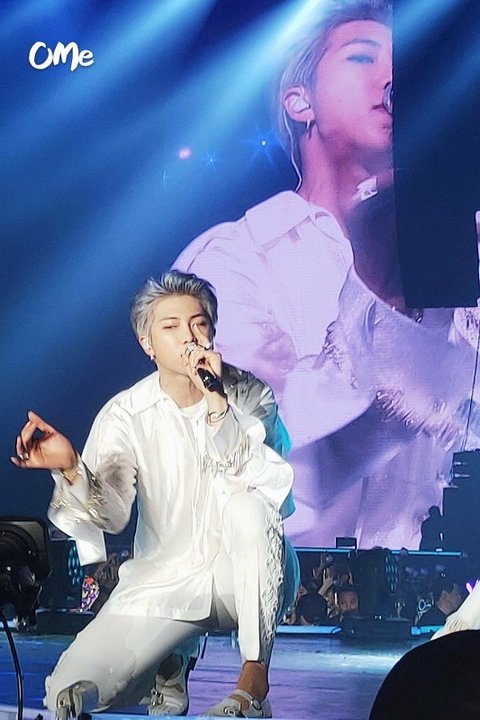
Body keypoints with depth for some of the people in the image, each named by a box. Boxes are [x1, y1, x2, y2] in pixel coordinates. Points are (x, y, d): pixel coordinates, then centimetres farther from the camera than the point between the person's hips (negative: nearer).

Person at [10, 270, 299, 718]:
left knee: (246, 503, -34)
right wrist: (71, 468, -39)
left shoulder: (248, 395, -5)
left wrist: (216, 401, -32)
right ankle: (170, 659, 12)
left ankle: (255, 675, -21)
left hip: (250, 577, 0)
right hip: (165, 579, 0)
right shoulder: (125, 415, -6)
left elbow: (267, 482, -23)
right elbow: (110, 512, -19)